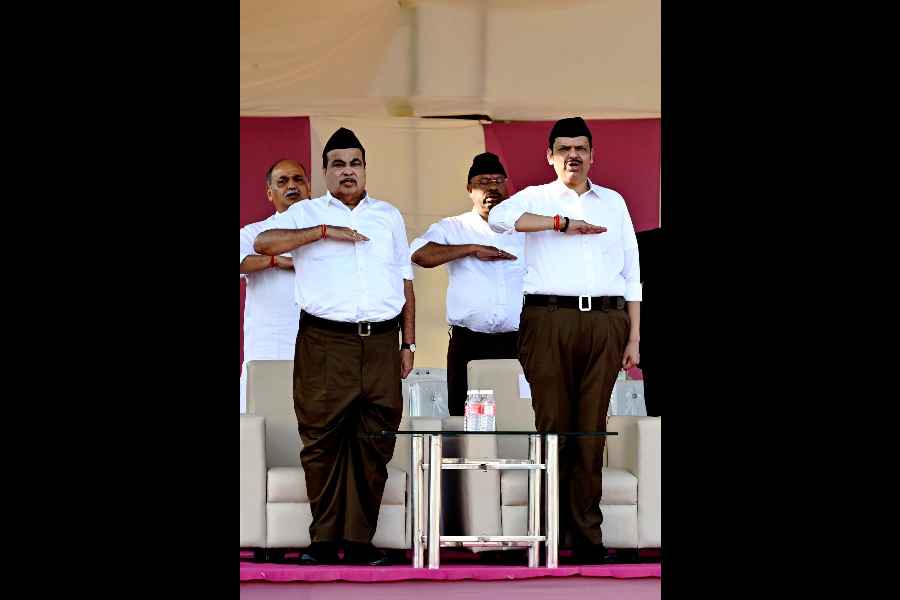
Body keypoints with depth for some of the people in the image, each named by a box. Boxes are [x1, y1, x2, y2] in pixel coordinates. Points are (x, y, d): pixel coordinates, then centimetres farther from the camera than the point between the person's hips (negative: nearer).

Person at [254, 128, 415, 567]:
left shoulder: (389, 216, 19)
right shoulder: (305, 214, 9)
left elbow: (405, 281, 19)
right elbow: (264, 243, -9)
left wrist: (408, 342, 12)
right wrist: (325, 231, -13)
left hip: (381, 342, 2)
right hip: (324, 342, -2)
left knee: (374, 443, -1)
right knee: (322, 440, -4)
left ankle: (360, 539, 3)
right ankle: (324, 539, 2)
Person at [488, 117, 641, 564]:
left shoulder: (613, 202, 19)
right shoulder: (537, 197, 10)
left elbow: (631, 272, 17)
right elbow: (499, 217, -13)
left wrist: (634, 337, 11)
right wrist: (563, 223, -14)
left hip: (606, 321, 2)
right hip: (550, 320, -2)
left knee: (592, 430, 1)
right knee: (553, 425, -3)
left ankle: (587, 537, 3)